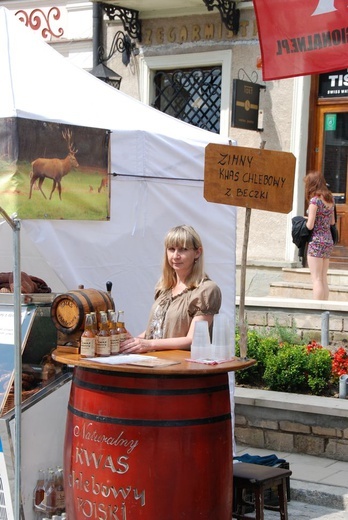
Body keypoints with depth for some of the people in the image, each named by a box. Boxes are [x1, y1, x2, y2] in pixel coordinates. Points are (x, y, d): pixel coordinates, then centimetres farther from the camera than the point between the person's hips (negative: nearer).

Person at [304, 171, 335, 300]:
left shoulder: (315, 200, -13)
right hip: (329, 241, 7)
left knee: (317, 279, -5)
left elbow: (310, 226, -14)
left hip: (316, 242, -7)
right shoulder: (330, 199, 10)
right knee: (324, 279, 11)